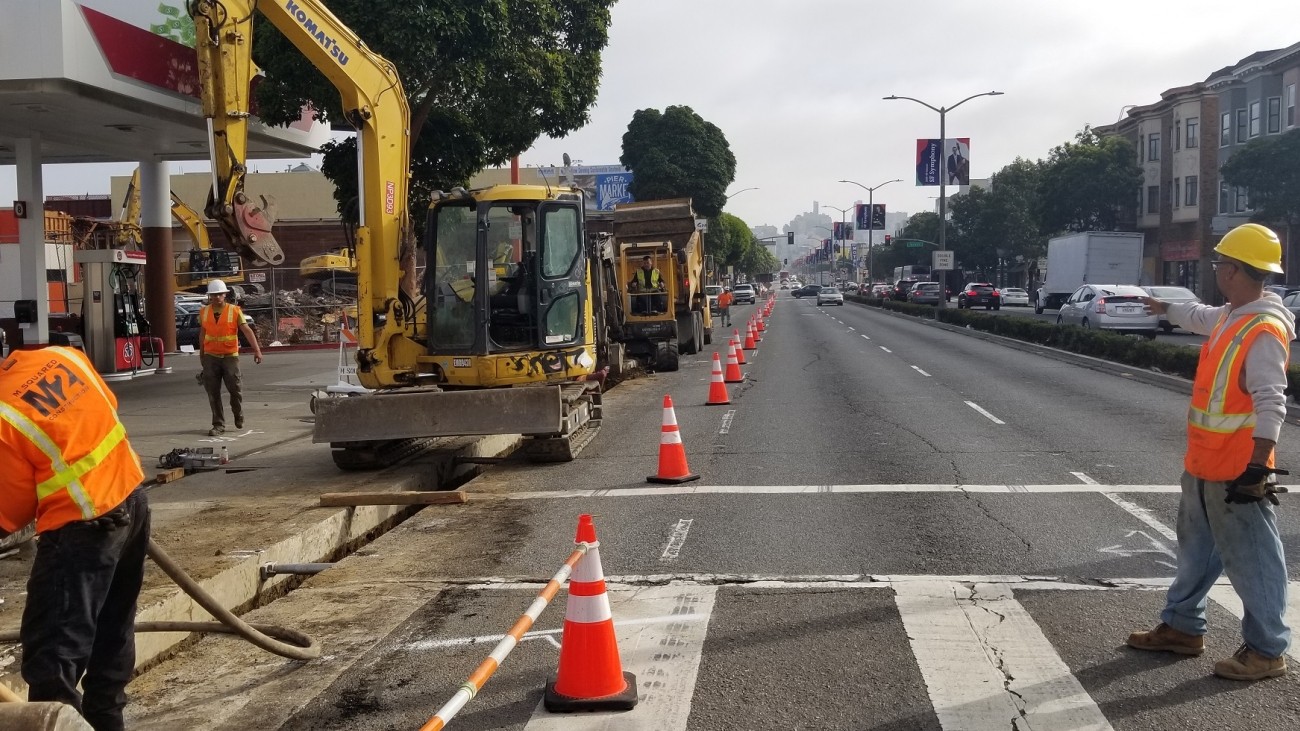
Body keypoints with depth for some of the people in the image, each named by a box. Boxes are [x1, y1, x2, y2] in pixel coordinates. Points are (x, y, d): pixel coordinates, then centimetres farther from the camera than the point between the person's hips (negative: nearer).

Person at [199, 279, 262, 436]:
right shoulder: (204, 312, 6)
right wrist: (201, 354, 19)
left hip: (230, 356, -2)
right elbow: (202, 333, 16)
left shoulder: (234, 311, -4)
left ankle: (238, 416, 26)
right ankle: (218, 425, 9)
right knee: (213, 392, 1)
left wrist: (257, 350, -23)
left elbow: (247, 330, -13)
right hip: (211, 357, 2)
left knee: (235, 388, -3)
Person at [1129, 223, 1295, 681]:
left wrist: (1258, 467, -28)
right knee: (1196, 551, 20)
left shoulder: (1264, 331, -21)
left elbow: (1271, 405, -25)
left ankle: (1267, 650, 9)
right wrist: (1164, 309, 52)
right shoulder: (1230, 317, 8)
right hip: (1204, 465, 10)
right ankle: (1182, 628, 33)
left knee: (1252, 561, -1)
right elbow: (1200, 318, 34)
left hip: (1237, 471, -10)